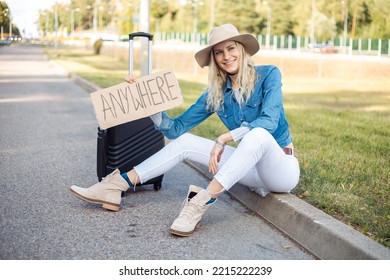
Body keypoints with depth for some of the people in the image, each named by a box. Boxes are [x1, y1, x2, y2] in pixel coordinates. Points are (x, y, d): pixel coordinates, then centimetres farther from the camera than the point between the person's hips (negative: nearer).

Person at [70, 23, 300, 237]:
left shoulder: (268, 75, -10)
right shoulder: (215, 94, 4)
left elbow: (270, 121, -24)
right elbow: (176, 128, 2)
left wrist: (224, 139, -30)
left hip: (281, 168, -5)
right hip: (252, 167, 5)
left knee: (258, 134, -38)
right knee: (184, 141, -6)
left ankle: (201, 203, -43)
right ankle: (115, 187, -10)